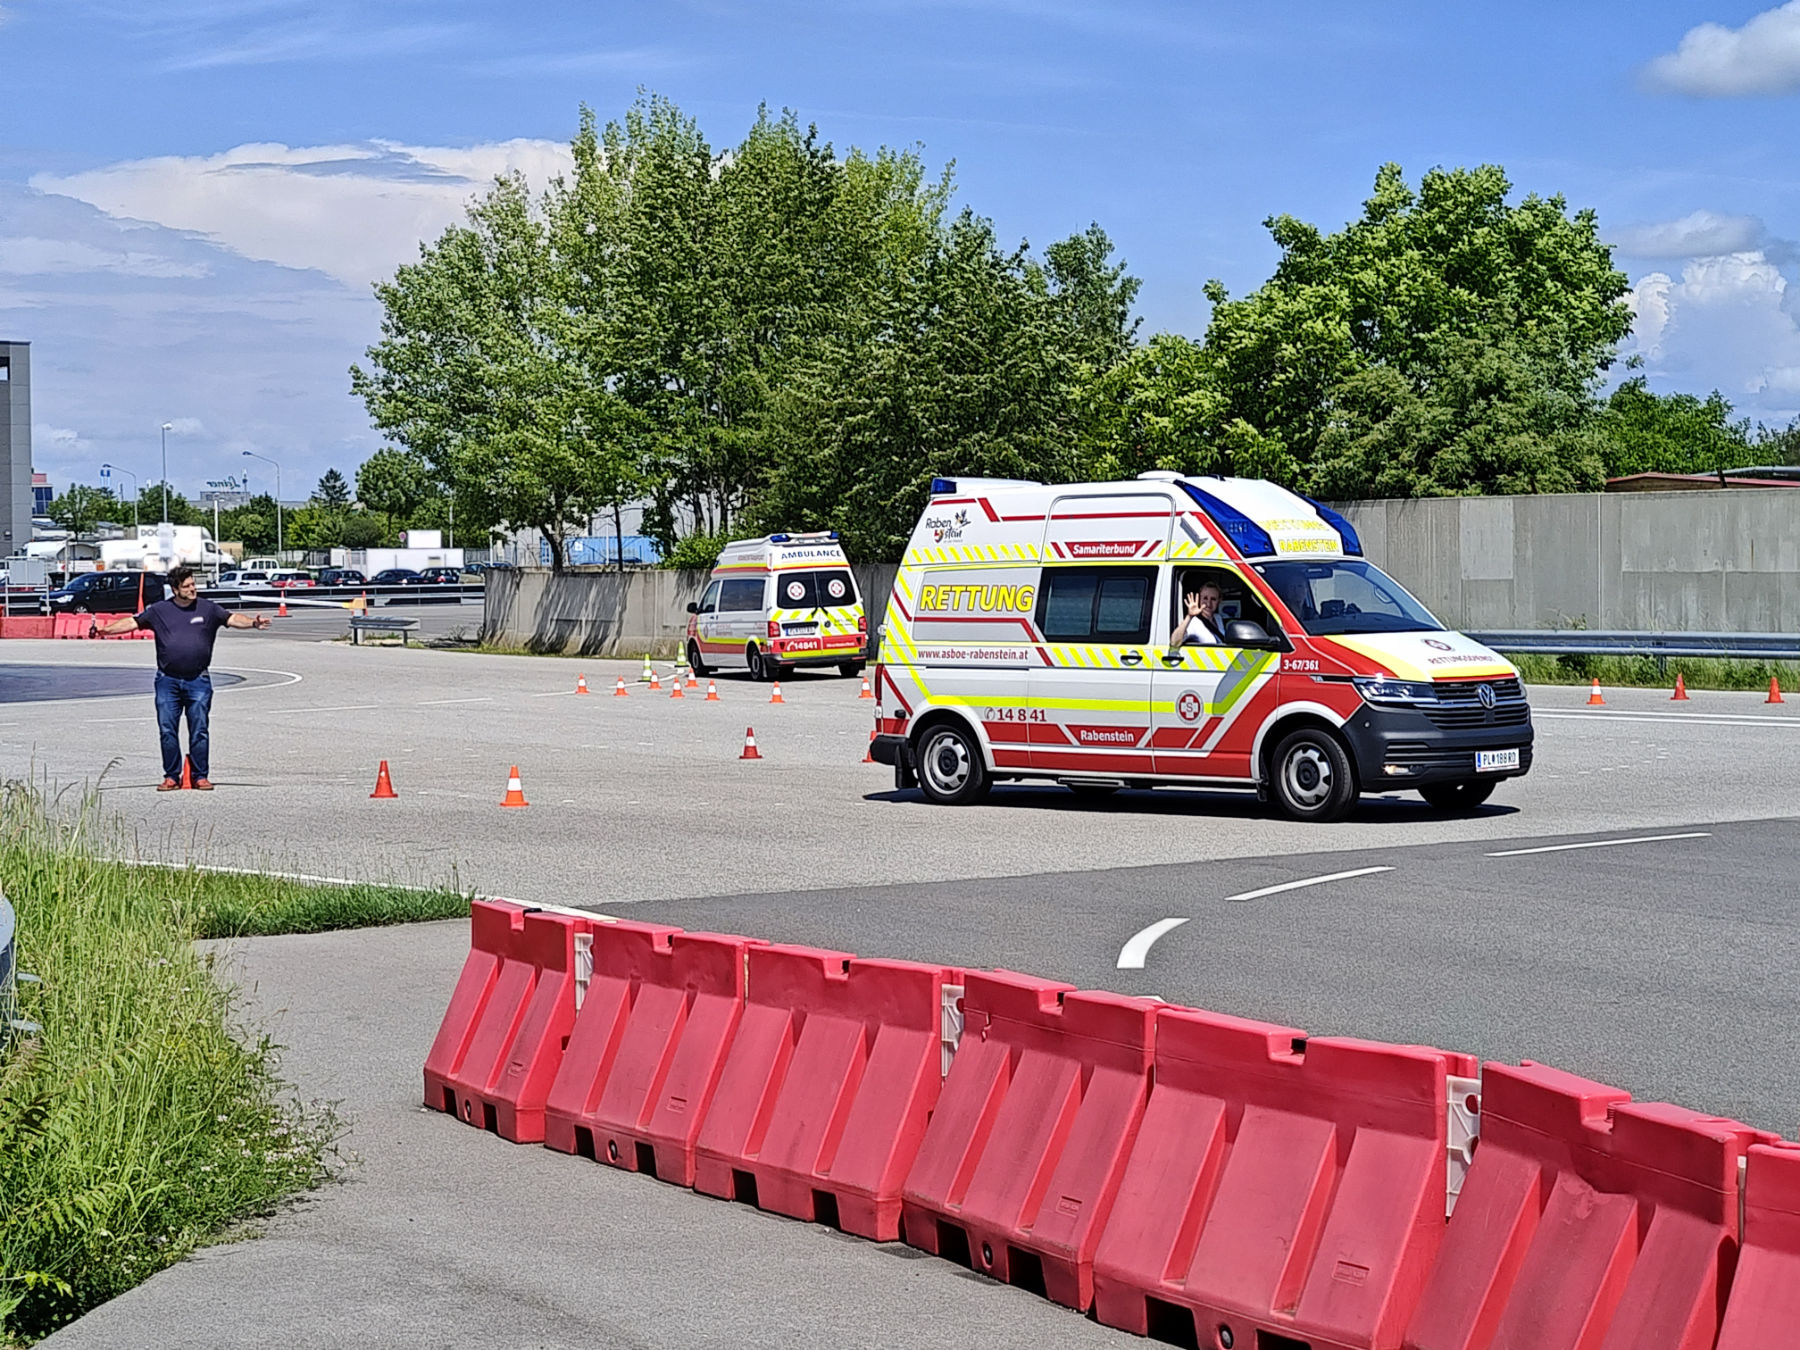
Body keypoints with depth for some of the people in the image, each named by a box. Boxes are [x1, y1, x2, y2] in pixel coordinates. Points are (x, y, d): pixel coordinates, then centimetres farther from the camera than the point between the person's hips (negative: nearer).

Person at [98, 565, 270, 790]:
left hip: (198, 681, -1)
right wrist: (105, 629, -4)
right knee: (168, 731, 1)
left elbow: (232, 619, 0)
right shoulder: (159, 611, 7)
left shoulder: (208, 609, 6)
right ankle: (171, 777, 10)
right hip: (167, 682, 1)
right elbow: (133, 622, 7)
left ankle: (201, 776, 6)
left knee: (199, 731, -1)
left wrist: (253, 622, -19)